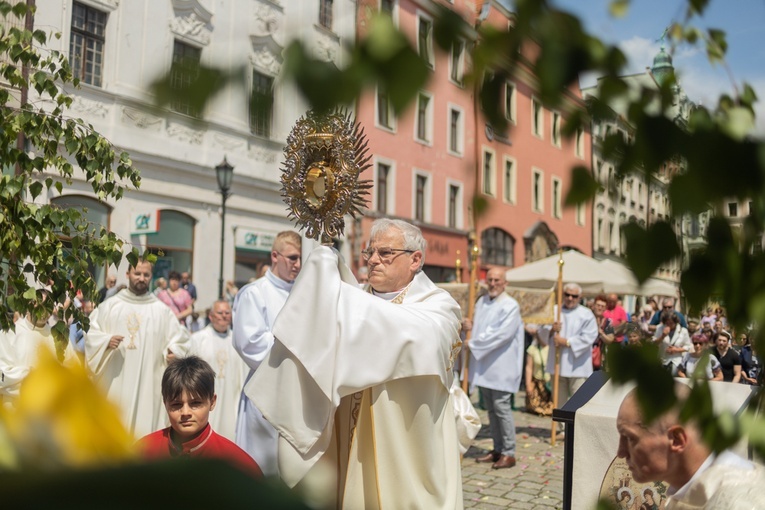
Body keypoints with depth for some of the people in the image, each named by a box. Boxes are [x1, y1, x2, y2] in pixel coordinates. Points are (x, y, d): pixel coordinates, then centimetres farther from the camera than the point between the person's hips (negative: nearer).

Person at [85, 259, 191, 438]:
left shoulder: (162, 310, 5)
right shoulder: (110, 305, 7)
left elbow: (180, 337, 7)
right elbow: (91, 332, 7)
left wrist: (172, 351, -13)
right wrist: (106, 341, -12)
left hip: (147, 384, -1)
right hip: (114, 383, 1)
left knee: (143, 428, -1)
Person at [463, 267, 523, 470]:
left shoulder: (510, 306, -11)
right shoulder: (481, 302, 11)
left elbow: (502, 334, -20)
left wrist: (473, 343, -18)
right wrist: (470, 326, -4)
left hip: (501, 366, -7)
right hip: (483, 365, 7)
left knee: (501, 407, -5)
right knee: (490, 408, 13)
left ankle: (509, 453, 5)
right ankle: (497, 449, 23)